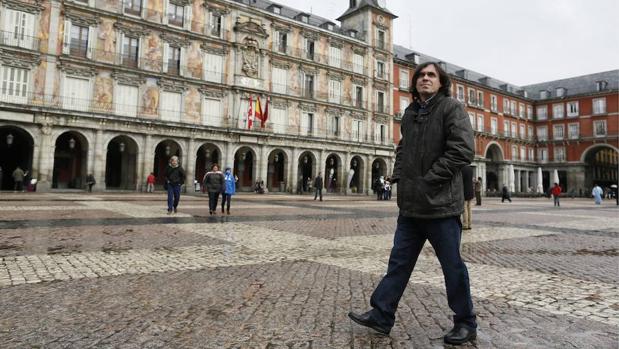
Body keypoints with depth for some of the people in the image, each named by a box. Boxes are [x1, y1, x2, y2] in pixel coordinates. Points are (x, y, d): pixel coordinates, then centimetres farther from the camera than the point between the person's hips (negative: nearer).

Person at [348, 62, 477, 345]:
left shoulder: (451, 108, -6)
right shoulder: (409, 113, 15)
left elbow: (463, 150, -17)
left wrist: (429, 180, -17)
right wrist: (398, 175, 10)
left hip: (441, 204, -6)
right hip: (410, 205, 7)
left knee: (452, 267, 7)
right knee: (399, 262, 12)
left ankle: (466, 324, 27)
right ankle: (381, 316, 23)